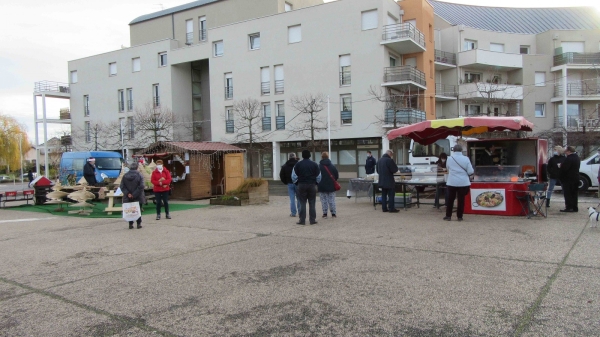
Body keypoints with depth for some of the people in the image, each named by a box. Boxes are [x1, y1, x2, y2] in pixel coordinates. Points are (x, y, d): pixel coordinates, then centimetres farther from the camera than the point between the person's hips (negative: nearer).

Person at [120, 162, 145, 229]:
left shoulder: (125, 176, 1)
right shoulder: (139, 175, -8)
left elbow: (122, 186, -2)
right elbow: (141, 186, -16)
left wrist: (127, 193, -7)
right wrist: (135, 194, -12)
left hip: (128, 198, 2)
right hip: (138, 197, -2)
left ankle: (130, 224, 10)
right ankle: (139, 223, 10)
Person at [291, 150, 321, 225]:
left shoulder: (298, 164, -1)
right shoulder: (314, 164, 2)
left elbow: (294, 176, -2)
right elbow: (318, 176, 4)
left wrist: (296, 182, 14)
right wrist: (315, 183, 19)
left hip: (301, 185, 0)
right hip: (312, 185, 1)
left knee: (302, 203, 3)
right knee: (312, 203, 5)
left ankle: (302, 220, 2)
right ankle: (312, 220, 7)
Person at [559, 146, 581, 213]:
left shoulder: (569, 158, -21)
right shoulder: (577, 157, 13)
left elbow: (564, 168, -27)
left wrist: (561, 166, -7)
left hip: (568, 179, -10)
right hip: (576, 178, 10)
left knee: (567, 194, -4)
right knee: (574, 194, 13)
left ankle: (569, 207, -6)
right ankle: (574, 207, 16)